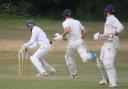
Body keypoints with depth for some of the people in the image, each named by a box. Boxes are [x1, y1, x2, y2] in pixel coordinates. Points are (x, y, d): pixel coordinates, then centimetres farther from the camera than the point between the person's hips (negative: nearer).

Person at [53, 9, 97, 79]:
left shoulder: (66, 22, -1)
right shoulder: (77, 22, 18)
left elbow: (67, 30, -22)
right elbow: (84, 31, 17)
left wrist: (61, 36, -11)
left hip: (72, 43, -3)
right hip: (80, 41, 4)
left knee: (68, 57, 25)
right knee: (85, 59, -11)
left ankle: (74, 74, 26)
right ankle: (89, 55, -45)